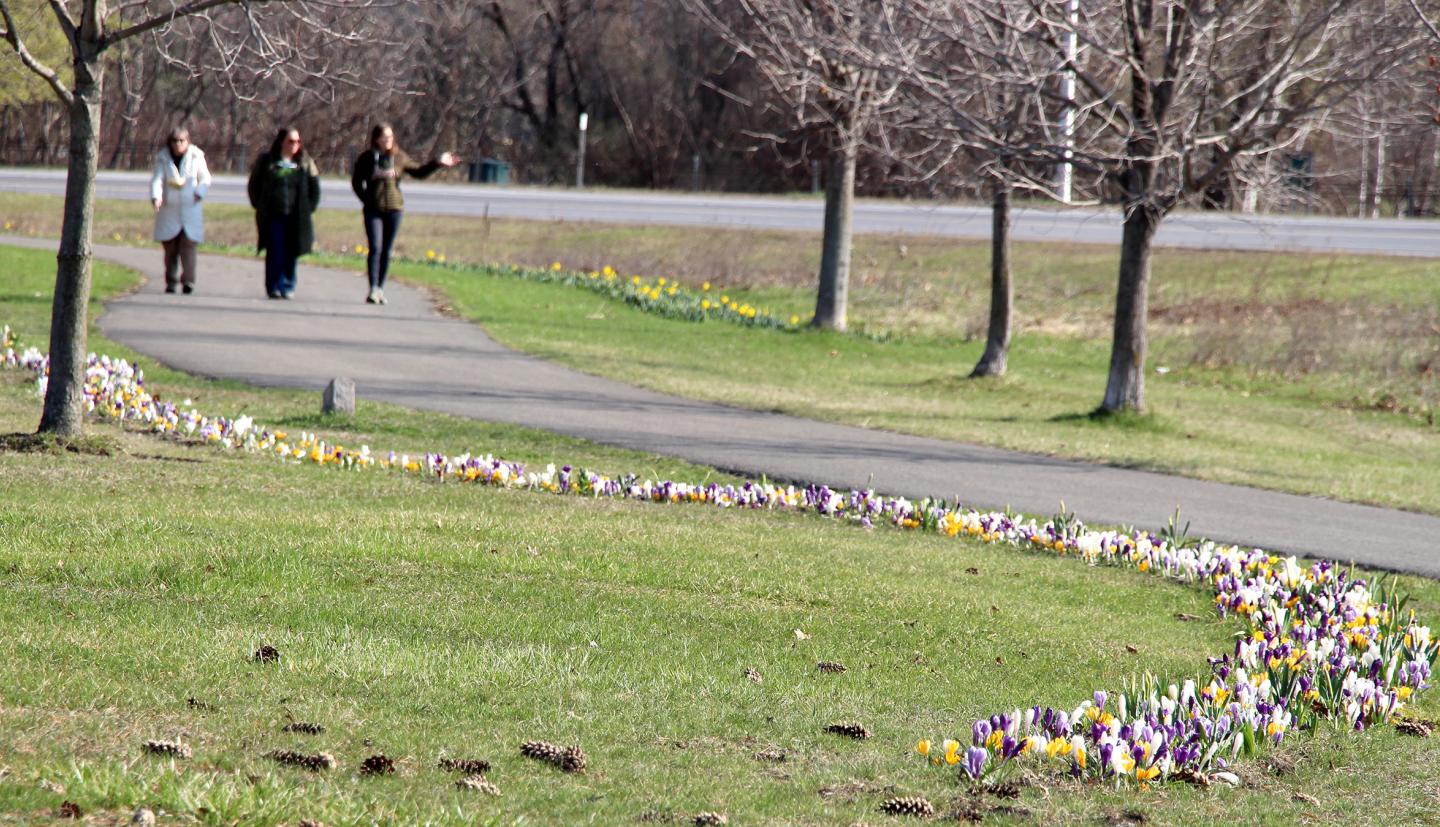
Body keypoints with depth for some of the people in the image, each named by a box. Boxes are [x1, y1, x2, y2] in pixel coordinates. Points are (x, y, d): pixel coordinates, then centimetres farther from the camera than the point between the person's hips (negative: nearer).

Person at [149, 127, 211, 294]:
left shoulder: (196, 157, 2)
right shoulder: (163, 159, 2)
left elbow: (205, 179, 11)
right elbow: (157, 179, -7)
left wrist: (199, 193, -7)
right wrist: (156, 197, -25)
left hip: (190, 210, -1)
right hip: (169, 210, 1)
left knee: (188, 245, -11)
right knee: (170, 247, 2)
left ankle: (188, 281, -14)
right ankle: (171, 282, 10)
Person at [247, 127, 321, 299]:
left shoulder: (305, 163, 8)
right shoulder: (266, 162, 5)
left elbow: (314, 187, 13)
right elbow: (253, 185, 12)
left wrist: (310, 207, 3)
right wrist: (259, 206, 4)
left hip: (296, 217, 1)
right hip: (273, 216, -1)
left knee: (291, 253, 2)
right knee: (275, 253, -6)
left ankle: (288, 287, 11)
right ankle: (274, 287, -4)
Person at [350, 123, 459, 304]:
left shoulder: (399, 157, 4)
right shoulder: (366, 158, -1)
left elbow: (418, 172, 14)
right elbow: (356, 182, 7)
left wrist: (438, 163, 5)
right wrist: (367, 200, 0)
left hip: (394, 209, 2)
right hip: (373, 211, -2)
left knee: (387, 251, 6)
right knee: (375, 248, -12)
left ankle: (380, 289, 15)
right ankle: (373, 290, -14)